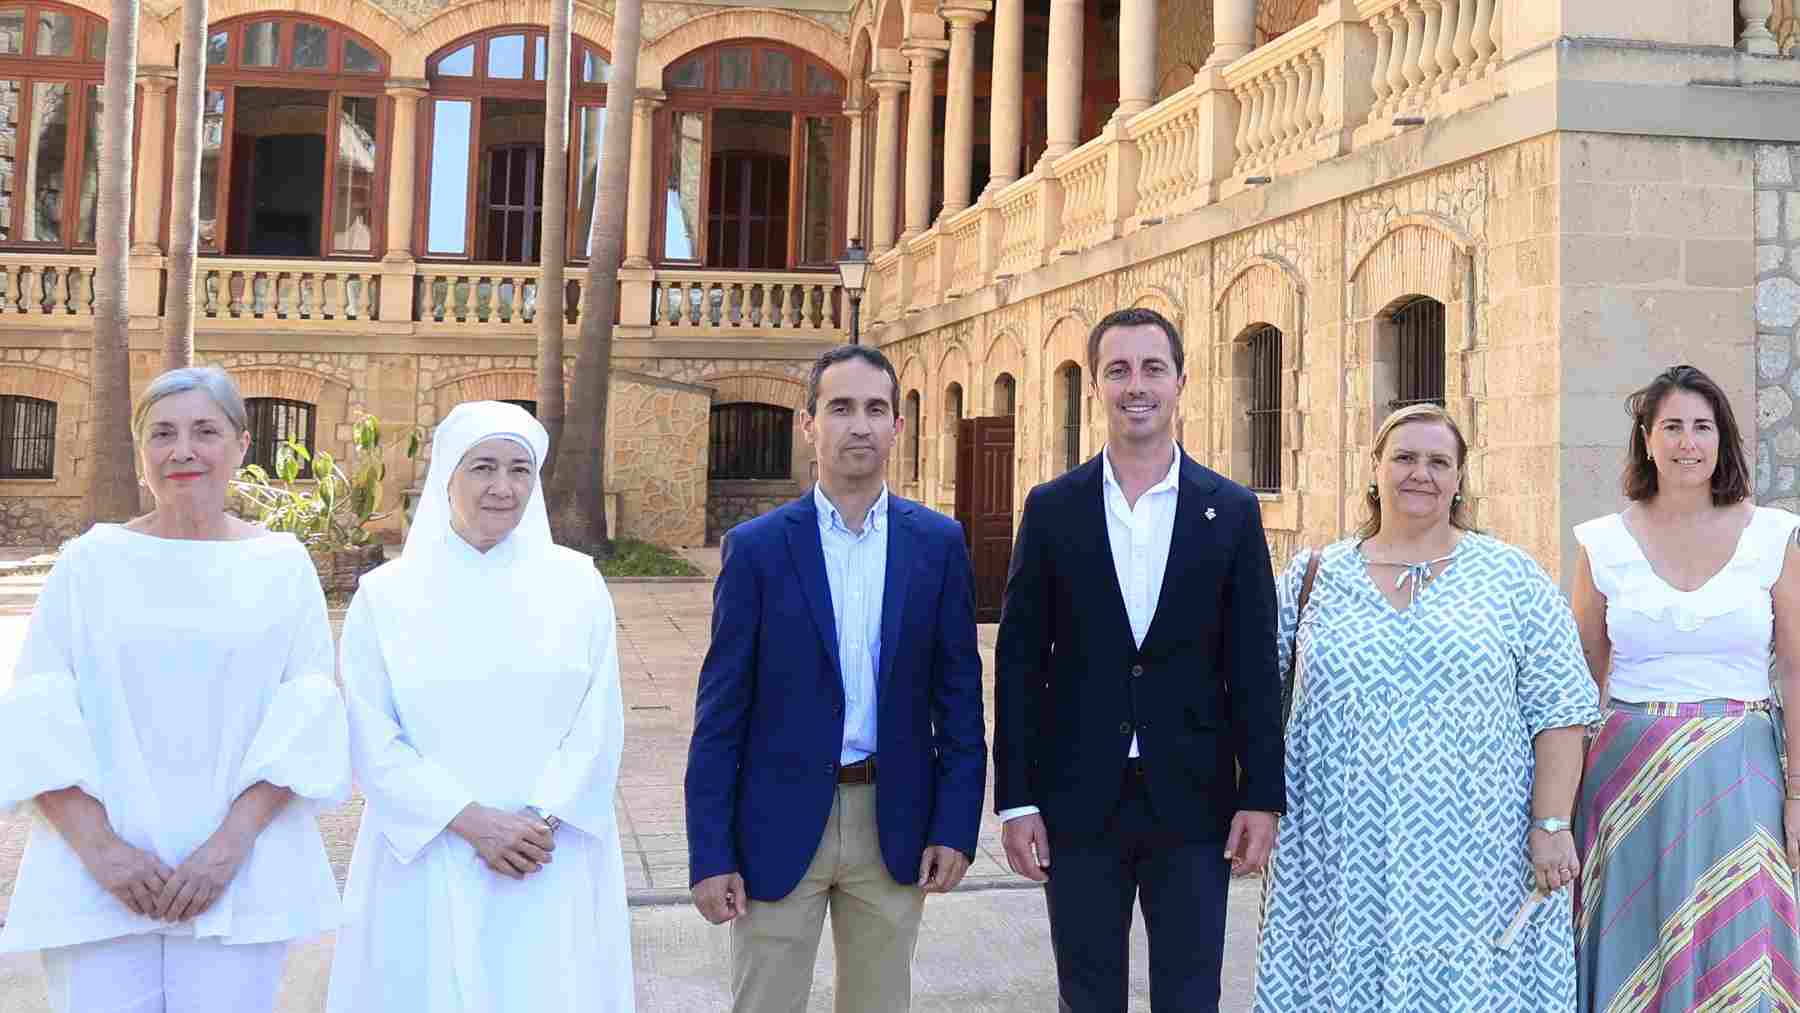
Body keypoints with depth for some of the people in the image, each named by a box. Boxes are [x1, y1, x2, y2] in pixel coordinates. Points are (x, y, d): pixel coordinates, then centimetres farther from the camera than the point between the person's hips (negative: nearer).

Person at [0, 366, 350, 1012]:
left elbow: (304, 721, -1)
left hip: (241, 879, 0)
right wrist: (99, 845, -11)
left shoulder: (282, 564, 5)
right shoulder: (91, 560, 5)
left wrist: (231, 842, -11)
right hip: (100, 879, 0)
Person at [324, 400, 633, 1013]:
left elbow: (598, 723, 0)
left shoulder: (575, 583, 2)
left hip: (555, 864, 1)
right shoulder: (386, 594, -1)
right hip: (429, 860, 0)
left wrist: (542, 821, -11)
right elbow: (372, 740, -3)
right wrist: (472, 821, -12)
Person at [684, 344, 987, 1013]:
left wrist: (956, 827, -3)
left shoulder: (938, 544, 2)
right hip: (781, 826, -2)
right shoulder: (757, 547, -4)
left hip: (894, 825, 2)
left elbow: (959, 694, 3)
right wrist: (710, 854, -7)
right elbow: (721, 712, -4)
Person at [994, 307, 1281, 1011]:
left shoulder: (1231, 510, 2)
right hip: (1078, 804, 0)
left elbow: (1253, 667, 2)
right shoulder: (1052, 509, 2)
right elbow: (1020, 662, 1)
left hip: (1193, 802, 0)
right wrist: (1016, 800, -3)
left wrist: (1261, 796, -3)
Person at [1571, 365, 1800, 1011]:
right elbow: (1584, 682, 7)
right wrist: (1565, 800, 4)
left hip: (1741, 775, 0)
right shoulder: (1603, 543, 2)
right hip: (1632, 771, 0)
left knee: (1737, 958, 5)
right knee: (1634, 953, 8)